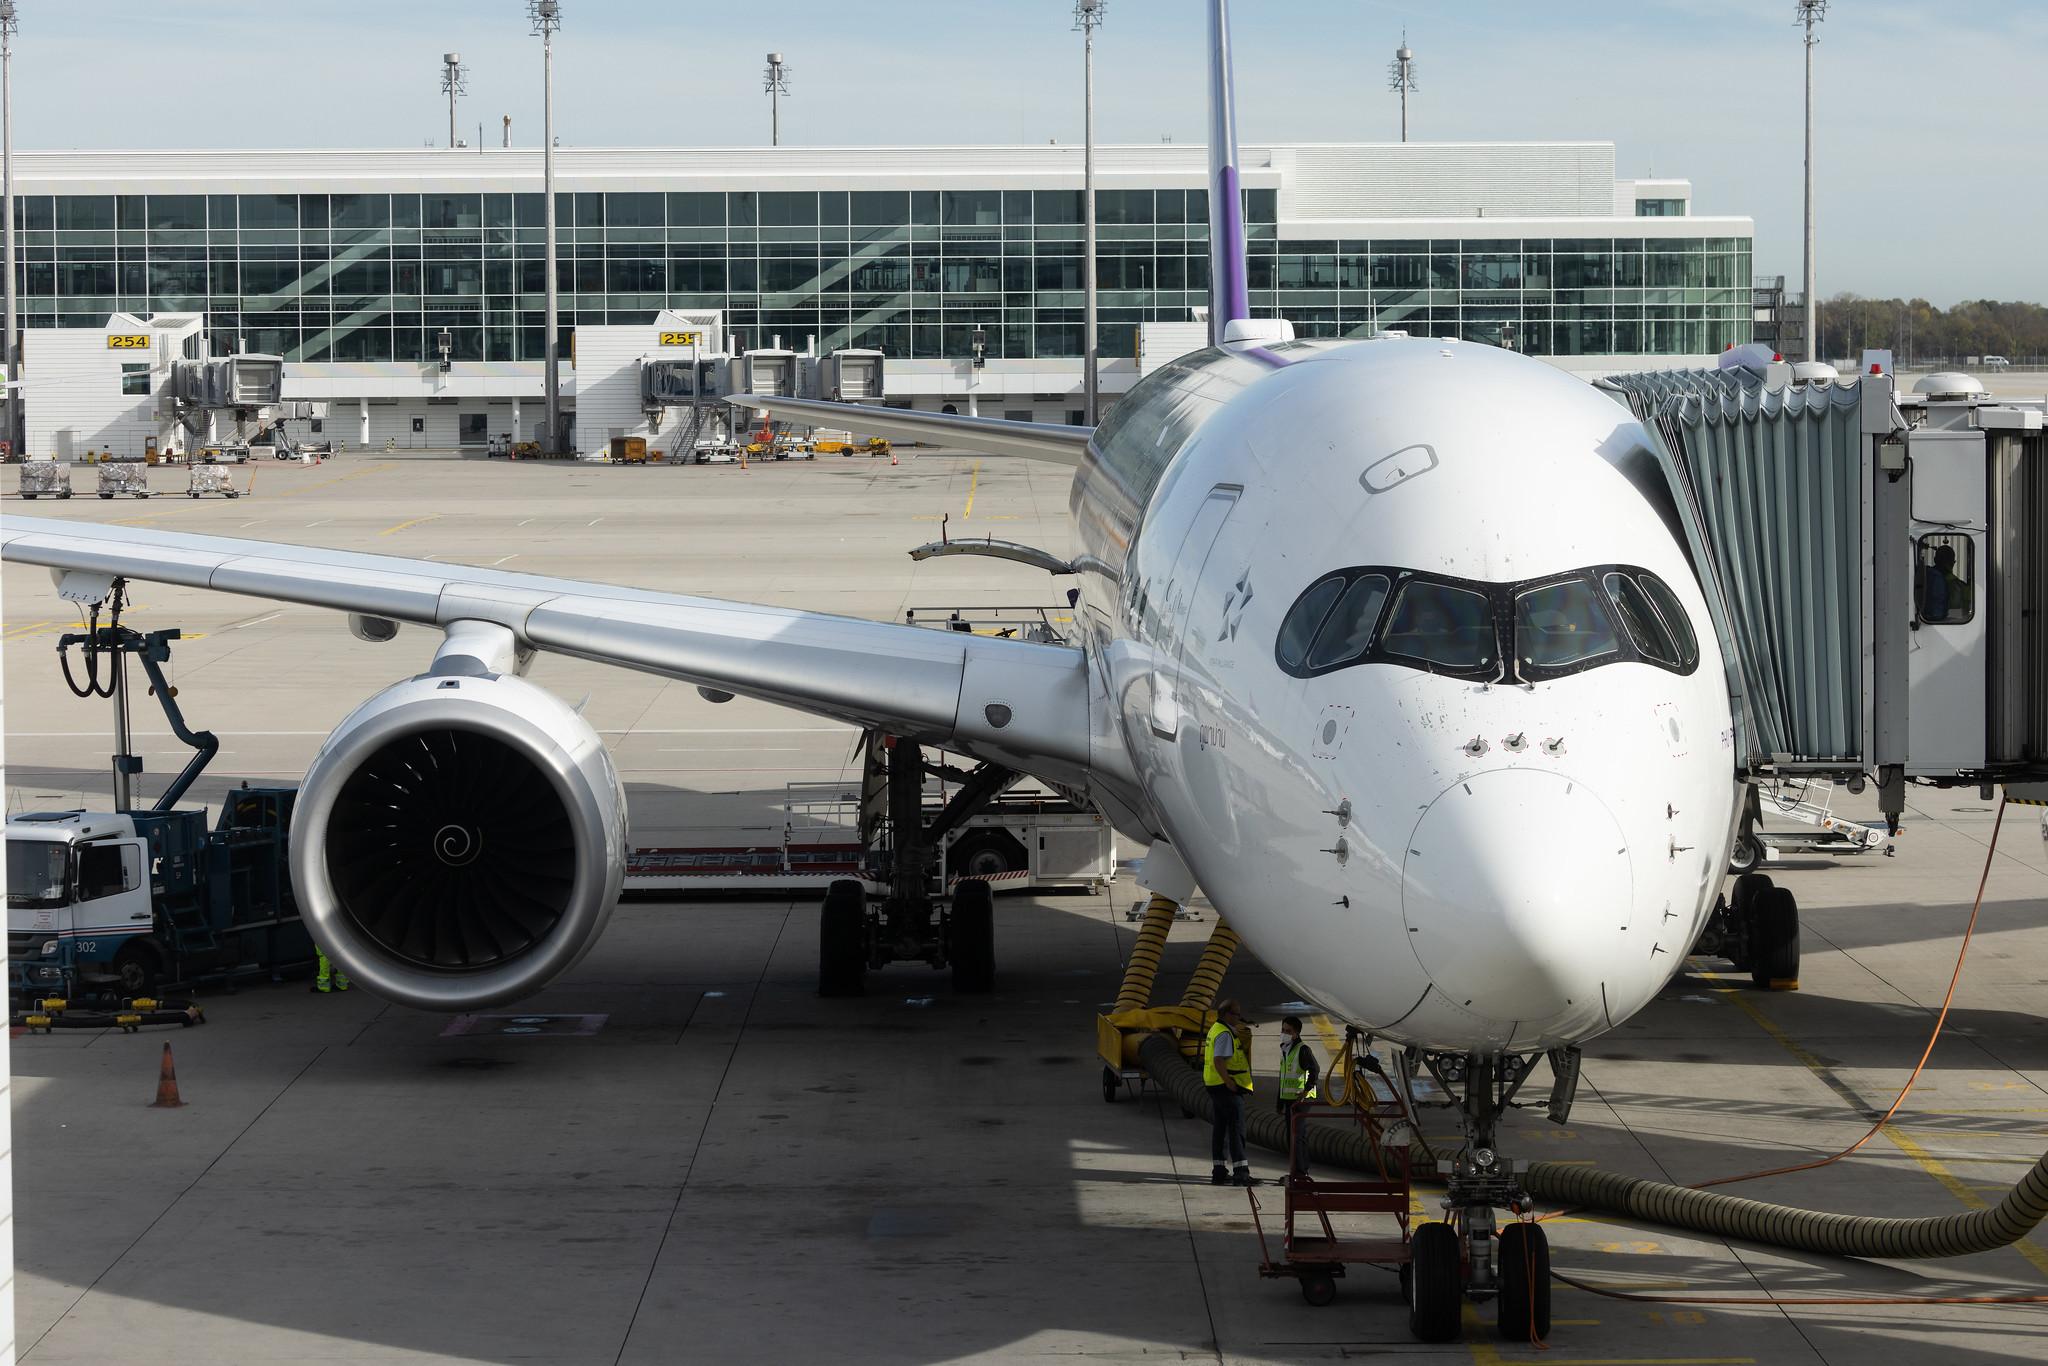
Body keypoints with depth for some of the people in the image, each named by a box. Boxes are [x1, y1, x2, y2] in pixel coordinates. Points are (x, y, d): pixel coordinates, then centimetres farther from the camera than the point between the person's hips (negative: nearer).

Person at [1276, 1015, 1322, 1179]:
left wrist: (1306, 1090, -31)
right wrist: (1279, 1103, 25)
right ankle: (1301, 1170, 17)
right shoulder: (1284, 1050, 17)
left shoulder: (1303, 1050, -10)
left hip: (1301, 1099, -9)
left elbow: (1315, 1071, -21)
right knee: (1291, 1136, 10)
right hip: (1288, 1099, 9)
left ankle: (1299, 1170, -13)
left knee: (1298, 1135, -12)